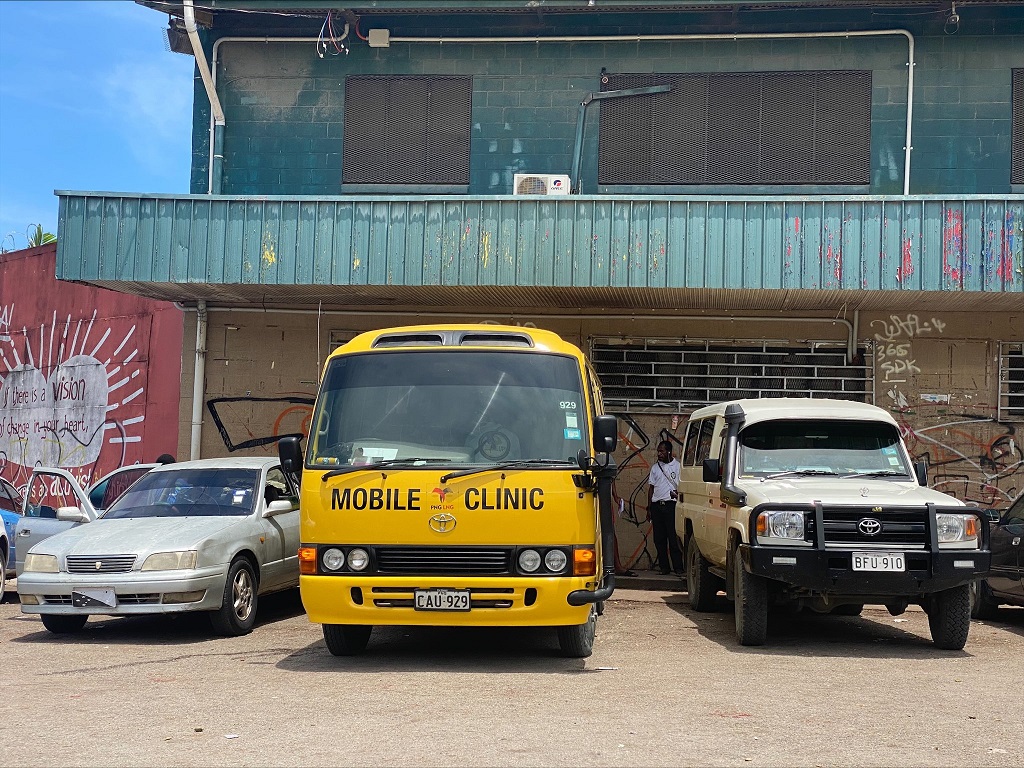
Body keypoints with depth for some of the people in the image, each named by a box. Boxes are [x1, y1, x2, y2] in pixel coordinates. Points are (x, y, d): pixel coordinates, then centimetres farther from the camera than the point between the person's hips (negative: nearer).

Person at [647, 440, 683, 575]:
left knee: (674, 538, -9)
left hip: (671, 505, -4)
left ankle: (678, 568, -8)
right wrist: (649, 508, 12)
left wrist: (677, 493, -15)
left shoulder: (677, 466, 6)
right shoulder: (655, 467, 17)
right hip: (656, 505, 4)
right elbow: (651, 488, 17)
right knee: (659, 539, 3)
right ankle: (664, 567, 8)